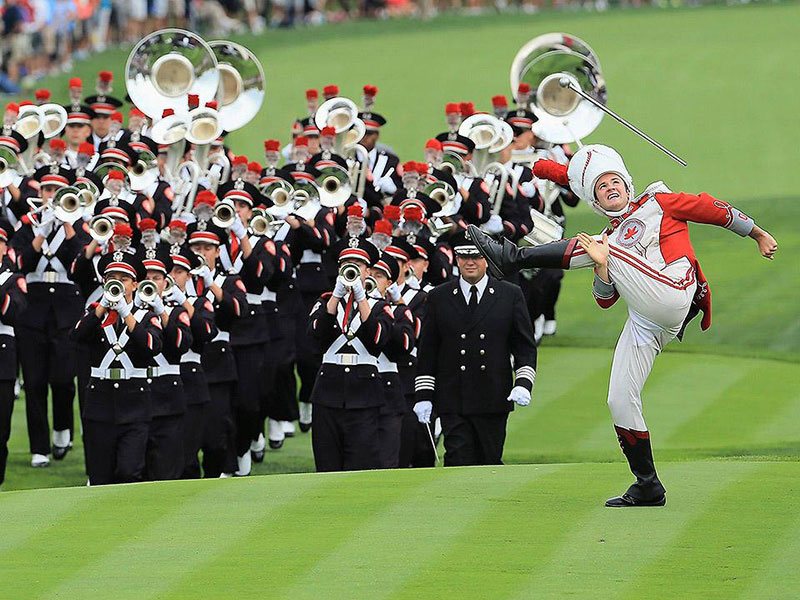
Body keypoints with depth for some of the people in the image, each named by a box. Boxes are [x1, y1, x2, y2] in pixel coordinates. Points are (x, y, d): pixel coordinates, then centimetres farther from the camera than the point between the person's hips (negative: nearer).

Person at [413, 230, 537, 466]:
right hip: (452, 401, 0)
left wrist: (523, 383, -7)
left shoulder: (510, 295, 7)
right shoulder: (439, 298, 8)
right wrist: (424, 395, 2)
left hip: (494, 401, 0)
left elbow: (525, 347, 8)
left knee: (490, 462, 4)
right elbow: (427, 352, 9)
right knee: (458, 462, -10)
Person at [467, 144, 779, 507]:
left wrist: (758, 234, 13)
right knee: (620, 401, 0)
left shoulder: (658, 203, 17)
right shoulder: (608, 239, 27)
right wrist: (602, 266, -3)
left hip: (672, 296, -7)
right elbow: (605, 300, 17)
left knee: (599, 247, -12)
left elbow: (713, 210, 16)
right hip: (644, 324, 7)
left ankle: (514, 259, -6)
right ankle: (647, 487, 9)